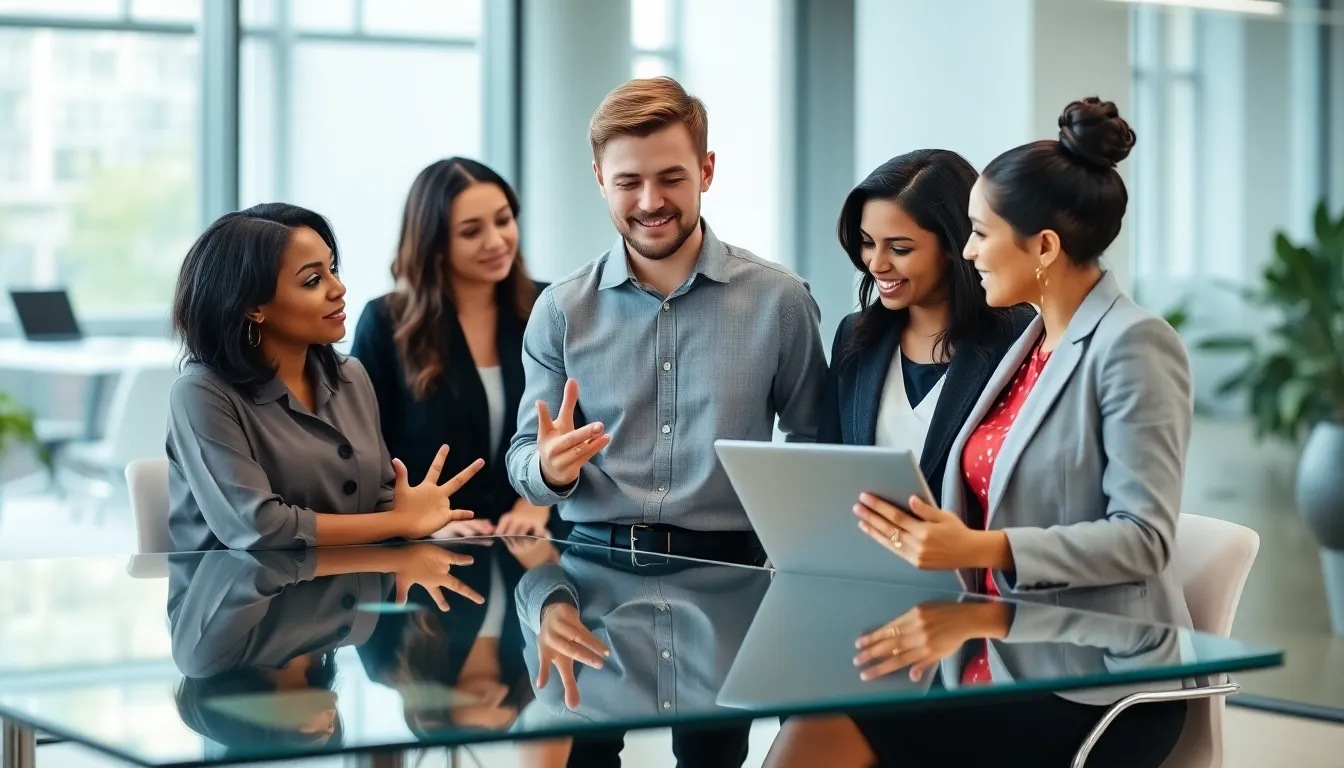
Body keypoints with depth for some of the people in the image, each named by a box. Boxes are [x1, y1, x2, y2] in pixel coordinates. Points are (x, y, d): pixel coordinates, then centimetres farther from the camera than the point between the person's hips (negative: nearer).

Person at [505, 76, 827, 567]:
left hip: (729, 564, 1)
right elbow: (523, 460, 8)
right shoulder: (560, 311, 5)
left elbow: (812, 443, 10)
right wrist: (549, 470, -16)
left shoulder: (778, 300, 1)